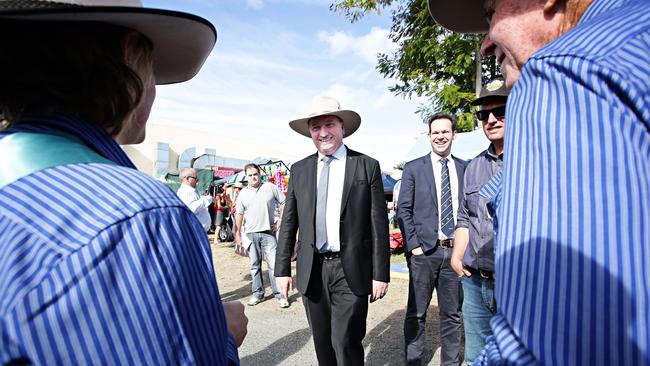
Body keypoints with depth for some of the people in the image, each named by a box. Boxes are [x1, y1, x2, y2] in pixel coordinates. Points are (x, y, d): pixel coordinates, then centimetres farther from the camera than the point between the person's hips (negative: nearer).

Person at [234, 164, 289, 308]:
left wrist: (280, 221, -3)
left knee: (274, 264, -2)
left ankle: (280, 294, 6)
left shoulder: (270, 187, 1)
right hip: (251, 234, 3)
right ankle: (257, 293, 22)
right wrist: (237, 233, 7)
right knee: (255, 265, 10)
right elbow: (239, 214, 11)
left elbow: (284, 203, 4)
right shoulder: (242, 194, 8)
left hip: (268, 232, -2)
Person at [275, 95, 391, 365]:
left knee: (346, 342, -2)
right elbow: (288, 223, 7)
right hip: (311, 271, 3)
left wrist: (380, 274, -5)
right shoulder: (299, 170, 6)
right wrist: (282, 269, 4)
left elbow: (379, 225, -3)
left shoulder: (367, 166, -2)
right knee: (322, 344, 16)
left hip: (351, 271, -3)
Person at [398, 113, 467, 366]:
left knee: (452, 314, 15)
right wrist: (413, 246, -9)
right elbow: (403, 210, -2)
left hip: (456, 250, 3)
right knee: (416, 312, 8)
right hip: (424, 250, -2)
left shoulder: (465, 169, 9)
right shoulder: (413, 168, 2)